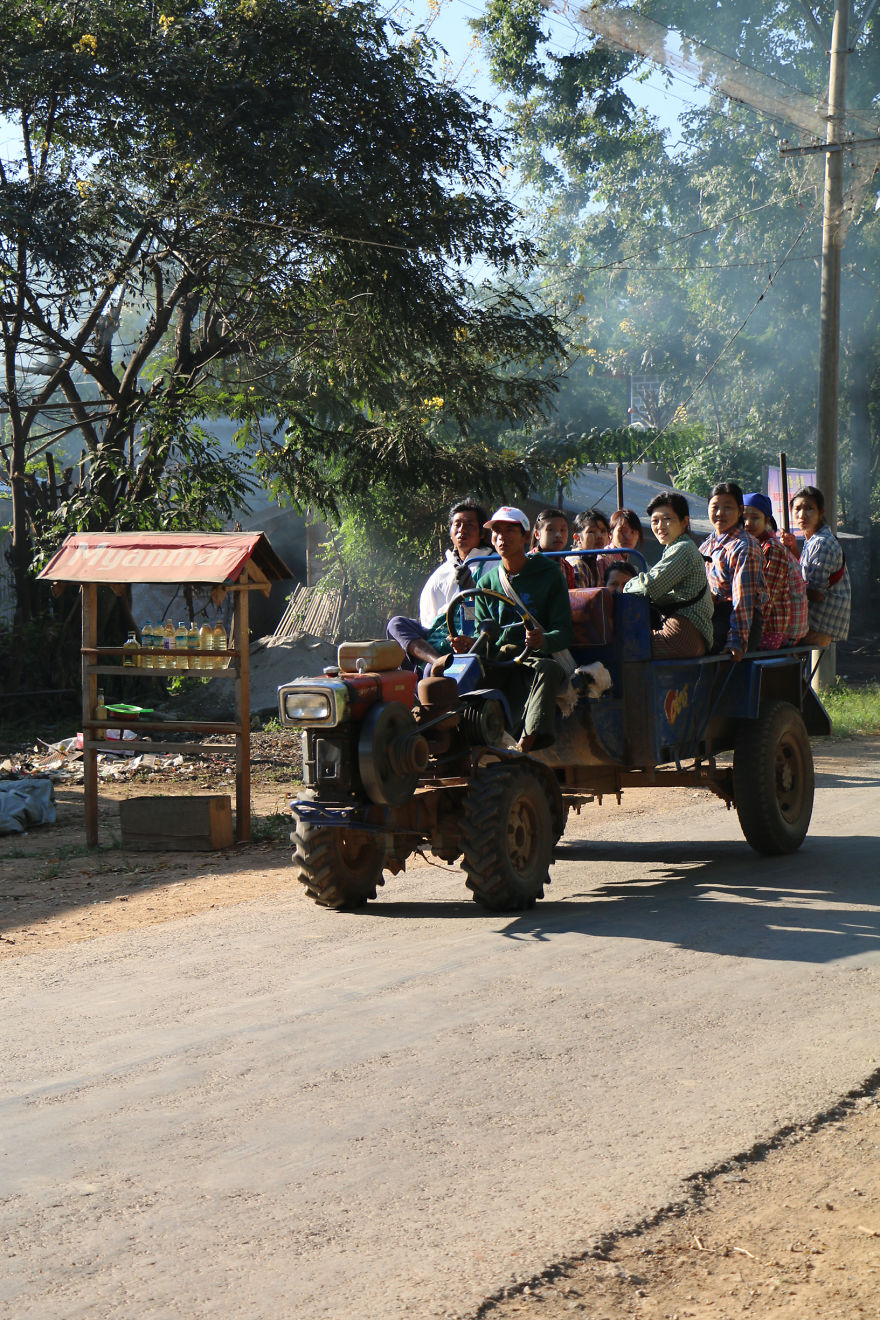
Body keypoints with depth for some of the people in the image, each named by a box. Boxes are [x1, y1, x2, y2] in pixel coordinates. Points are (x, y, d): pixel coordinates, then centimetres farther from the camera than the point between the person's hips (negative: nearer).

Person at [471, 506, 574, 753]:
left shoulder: (549, 575, 6)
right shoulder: (487, 583, 18)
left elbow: (565, 633, -2)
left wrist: (542, 640, -26)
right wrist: (468, 643, -8)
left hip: (536, 657, -3)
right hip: (498, 660, 3)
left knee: (547, 669, -39)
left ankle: (526, 743, -58)